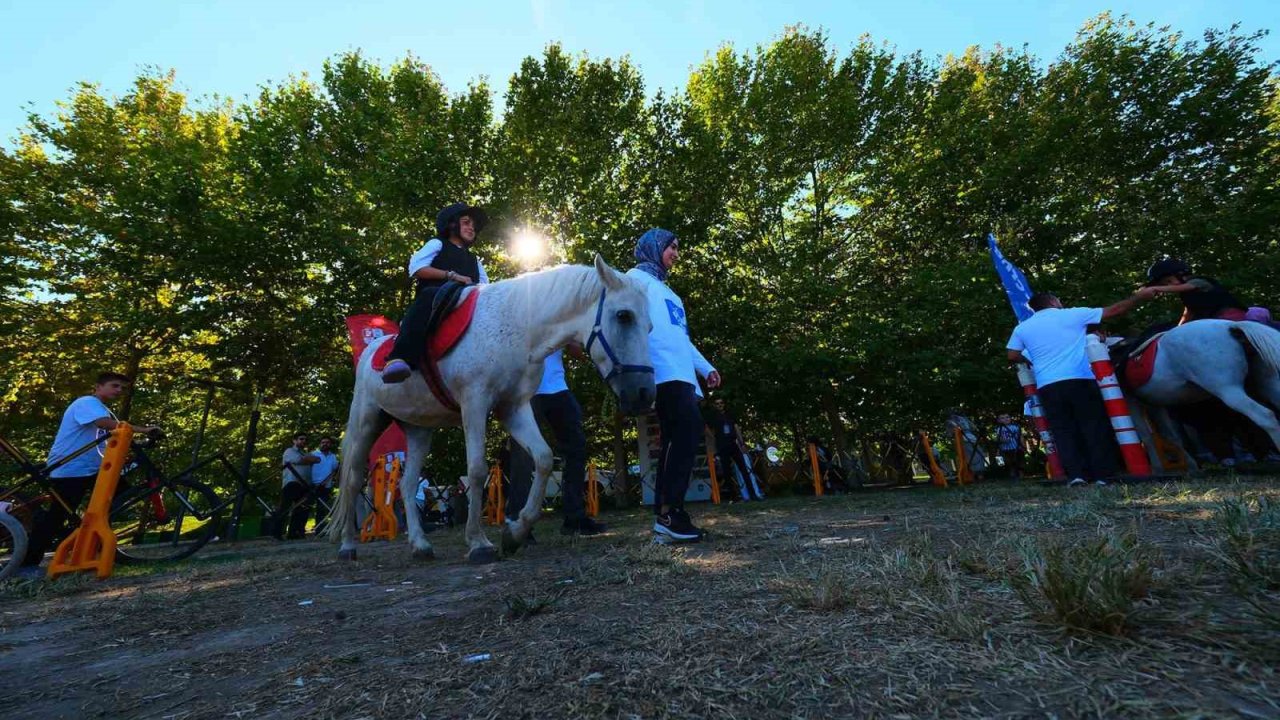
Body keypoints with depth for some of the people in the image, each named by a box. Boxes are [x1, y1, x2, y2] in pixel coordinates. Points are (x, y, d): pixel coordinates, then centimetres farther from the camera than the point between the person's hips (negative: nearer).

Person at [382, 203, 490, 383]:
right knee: (430, 295, -40)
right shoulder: (437, 244, 20)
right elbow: (416, 268, 2)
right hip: (434, 298, -5)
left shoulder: (474, 259, 35)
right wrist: (451, 275, -7)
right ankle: (400, 358, -51)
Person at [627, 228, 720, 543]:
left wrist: (705, 367, 26)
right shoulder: (638, 277, 8)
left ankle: (666, 516, 3)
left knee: (677, 438, 2)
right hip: (664, 371, -9)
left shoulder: (667, 291, 34)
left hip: (682, 373, 9)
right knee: (689, 426, -23)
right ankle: (669, 511, -21)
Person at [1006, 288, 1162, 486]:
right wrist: (1140, 297, 23)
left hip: (1047, 387, 1)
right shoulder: (1073, 315, 6)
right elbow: (1114, 311, 11)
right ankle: (1103, 475, 3)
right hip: (1079, 380, -1)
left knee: (1063, 431, 4)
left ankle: (1076, 475, -5)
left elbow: (1013, 356, 10)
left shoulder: (1022, 328, 10)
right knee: (1095, 427, 5)